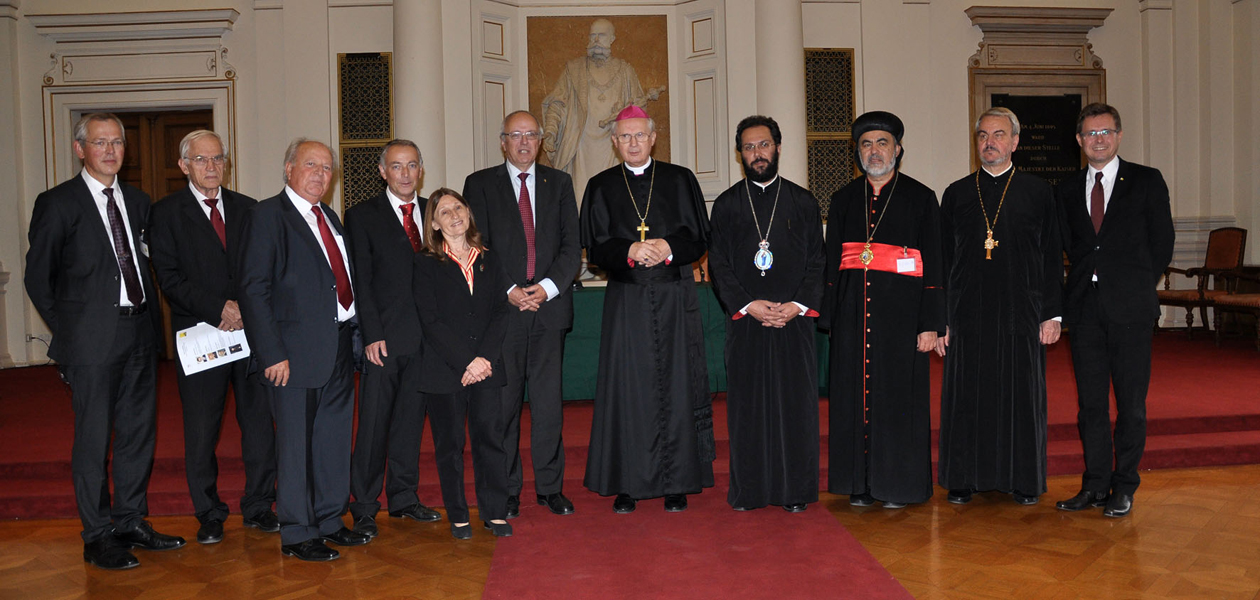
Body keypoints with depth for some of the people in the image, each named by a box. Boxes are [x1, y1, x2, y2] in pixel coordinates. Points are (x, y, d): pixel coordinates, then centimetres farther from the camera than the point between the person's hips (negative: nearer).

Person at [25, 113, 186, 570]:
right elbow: (38, 278, -1)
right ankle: (98, 537, 11)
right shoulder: (57, 203, -3)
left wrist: (151, 317, 6)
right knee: (93, 438, 1)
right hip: (93, 338, -5)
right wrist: (70, 332, -3)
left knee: (139, 431, 12)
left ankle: (131, 522, 25)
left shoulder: (138, 201, 13)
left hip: (140, 331, 6)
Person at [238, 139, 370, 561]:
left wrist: (354, 334, 8)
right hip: (297, 352, -8)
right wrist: (272, 354, -19)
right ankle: (297, 534, 14)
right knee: (297, 443, 2)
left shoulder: (330, 218, 17)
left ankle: (329, 521, 29)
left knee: (334, 439, 15)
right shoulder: (268, 215, -7)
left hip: (339, 349, 8)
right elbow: (254, 289, -13)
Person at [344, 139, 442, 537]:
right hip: (384, 339, -3)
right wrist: (372, 335, -11)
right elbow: (361, 281, -3)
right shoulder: (362, 216, 2)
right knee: (373, 425, 0)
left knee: (411, 420, 12)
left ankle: (403, 497, 24)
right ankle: (364, 508, 11)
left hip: (425, 338, 4)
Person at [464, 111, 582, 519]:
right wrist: (509, 291, -11)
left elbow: (572, 246, 7)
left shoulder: (559, 183, 13)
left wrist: (548, 287, -9)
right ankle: (507, 490, 13)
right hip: (502, 309, -1)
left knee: (548, 401, 4)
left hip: (549, 305, 2)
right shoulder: (480, 184, 7)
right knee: (503, 402, 2)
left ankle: (550, 486, 15)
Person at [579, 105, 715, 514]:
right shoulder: (601, 187, 9)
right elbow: (595, 247, 2)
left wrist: (668, 247, -14)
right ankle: (626, 484, 8)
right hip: (626, 302, 0)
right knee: (627, 388, 0)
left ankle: (676, 483, 9)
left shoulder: (680, 180, 8)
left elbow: (700, 236, 4)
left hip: (675, 299, 0)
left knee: (676, 386, 1)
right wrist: (630, 251, -15)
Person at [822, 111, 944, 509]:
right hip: (854, 310, 3)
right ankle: (861, 483, 16)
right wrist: (831, 317, 4)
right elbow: (832, 262, 11)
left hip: (900, 311, -3)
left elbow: (933, 264, -2)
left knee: (898, 394, 2)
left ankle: (897, 484, 14)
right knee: (856, 394, 5)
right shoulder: (844, 200, 11)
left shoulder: (920, 198, 2)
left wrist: (930, 324, -8)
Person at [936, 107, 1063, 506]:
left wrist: (1052, 314, -2)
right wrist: (939, 319, 1)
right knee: (967, 395, 5)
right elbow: (942, 260, 7)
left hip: (1021, 315, -1)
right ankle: (965, 478, 17)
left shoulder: (1038, 192, 5)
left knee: (1021, 394, 5)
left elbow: (1052, 258, 4)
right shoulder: (956, 194, 8)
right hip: (968, 315, 1)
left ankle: (1024, 479, 19)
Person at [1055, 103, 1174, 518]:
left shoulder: (1146, 181, 3)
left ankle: (1124, 487, 12)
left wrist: (1136, 285, 4)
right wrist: (1086, 278, 6)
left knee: (1131, 402, 2)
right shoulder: (1068, 189, 12)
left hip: (1130, 310, -3)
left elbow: (1162, 242, 4)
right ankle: (1095, 484, 16)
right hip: (1085, 308, 3)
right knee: (1090, 402, 7)